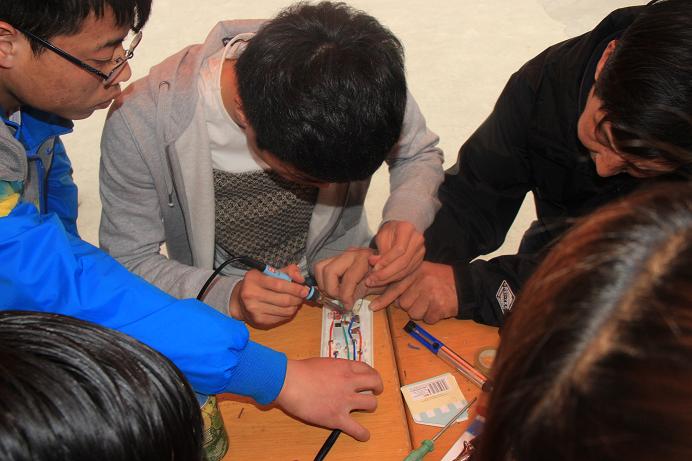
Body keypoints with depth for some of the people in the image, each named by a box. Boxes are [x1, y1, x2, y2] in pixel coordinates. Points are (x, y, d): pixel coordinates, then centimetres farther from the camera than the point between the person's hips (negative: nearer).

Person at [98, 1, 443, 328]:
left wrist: (407, 217, -21)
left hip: (350, 282, 2)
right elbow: (128, 263, -15)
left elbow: (419, 155, -1)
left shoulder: (365, 75, -20)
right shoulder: (140, 124, -27)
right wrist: (229, 297, -31)